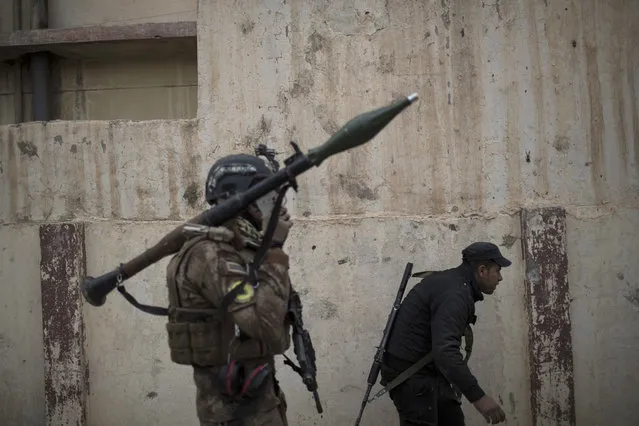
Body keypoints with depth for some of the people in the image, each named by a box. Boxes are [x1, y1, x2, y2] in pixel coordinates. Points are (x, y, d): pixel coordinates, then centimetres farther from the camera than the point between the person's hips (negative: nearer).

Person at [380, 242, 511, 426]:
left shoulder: (452, 282, 11)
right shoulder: (455, 293, -23)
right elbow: (445, 351, -36)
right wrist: (478, 396, -40)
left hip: (429, 371, 11)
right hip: (410, 375, -11)